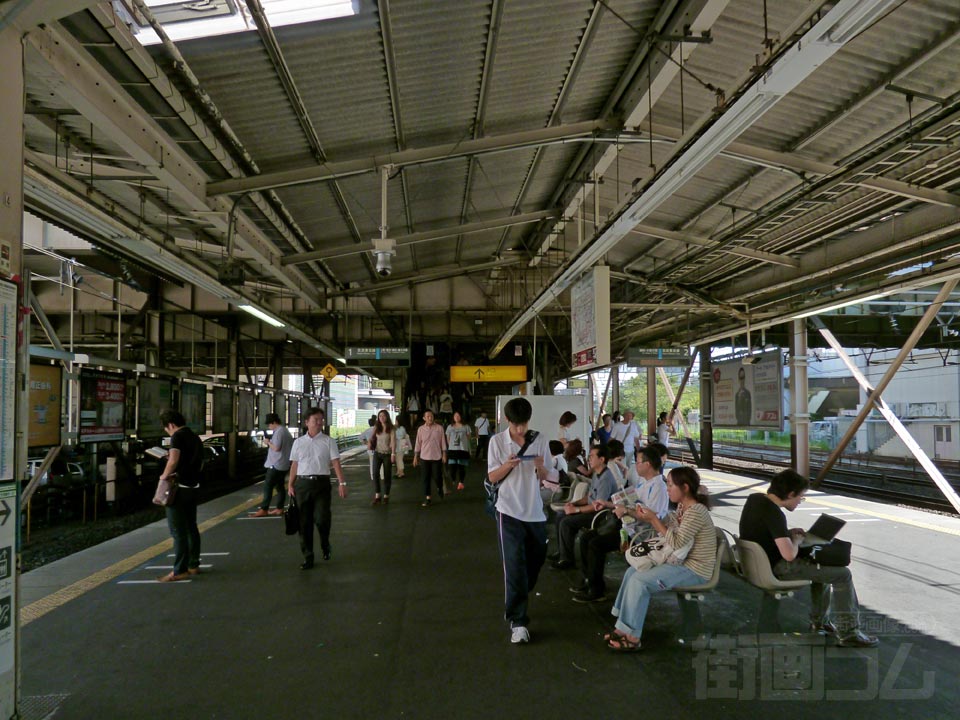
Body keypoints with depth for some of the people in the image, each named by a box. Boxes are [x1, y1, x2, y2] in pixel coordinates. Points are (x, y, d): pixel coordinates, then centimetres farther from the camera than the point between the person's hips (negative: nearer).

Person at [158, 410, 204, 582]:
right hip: (192, 487, 9)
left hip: (179, 488, -9)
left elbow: (173, 460, -29)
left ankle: (180, 571, -3)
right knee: (191, 527, 15)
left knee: (178, 531, -5)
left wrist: (165, 475, -13)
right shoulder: (194, 437, 15)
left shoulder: (177, 437, -13)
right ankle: (193, 565, 22)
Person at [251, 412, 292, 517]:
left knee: (268, 486, -8)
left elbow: (276, 448, -22)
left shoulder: (278, 432, -15)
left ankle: (264, 509, -9)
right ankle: (279, 508, 12)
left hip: (276, 465, -10)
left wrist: (268, 442, -7)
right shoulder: (286, 431, 16)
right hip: (284, 464, 10)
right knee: (280, 486, 11)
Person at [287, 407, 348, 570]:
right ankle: (307, 557, 17)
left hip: (321, 483, -2)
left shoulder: (328, 441, 2)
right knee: (304, 522, 5)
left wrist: (342, 483, -14)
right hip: (302, 483, 2)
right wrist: (290, 484, 4)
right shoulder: (298, 442, 10)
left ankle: (325, 544, 22)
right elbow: (294, 465, 13)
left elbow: (335, 463, -5)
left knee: (321, 518, -10)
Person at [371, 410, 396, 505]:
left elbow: (393, 441, -12)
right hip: (377, 453, 3)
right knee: (375, 474, -8)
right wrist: (370, 442, -9)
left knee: (387, 475, 5)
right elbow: (373, 438, 14)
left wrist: (393, 454, -20)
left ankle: (386, 496, 16)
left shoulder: (391, 428, -6)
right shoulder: (376, 427, 5)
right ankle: (377, 496, -4)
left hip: (387, 454, -3)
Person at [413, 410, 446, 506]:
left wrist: (444, 455, -2)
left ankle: (440, 489, 31)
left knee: (437, 476, -1)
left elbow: (443, 442, 2)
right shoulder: (421, 429, 1)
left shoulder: (439, 428, -2)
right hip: (425, 457, 1)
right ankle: (427, 497, 11)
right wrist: (415, 457, 4)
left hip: (437, 457, -1)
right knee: (426, 478, 2)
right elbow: (418, 444, 5)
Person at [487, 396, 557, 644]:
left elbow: (546, 478, 4)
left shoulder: (540, 440, 0)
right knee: (515, 566, -8)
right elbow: (492, 477, -2)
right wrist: (507, 465, -21)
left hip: (535, 511, 4)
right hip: (509, 512, -3)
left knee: (535, 563, 17)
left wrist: (540, 467, -19)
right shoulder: (497, 441, -4)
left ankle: (516, 602, 42)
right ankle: (517, 621, -1)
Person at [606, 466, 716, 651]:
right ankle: (624, 627, 5)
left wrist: (654, 519, -20)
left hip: (695, 570, -10)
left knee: (639, 581, -20)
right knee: (632, 571, 4)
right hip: (681, 561, 10)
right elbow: (666, 527, 12)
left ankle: (632, 637, -10)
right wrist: (647, 518, -4)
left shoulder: (696, 512, -22)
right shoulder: (682, 507, 8)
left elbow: (676, 542, -24)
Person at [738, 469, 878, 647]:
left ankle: (819, 621, 35)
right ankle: (848, 634, 6)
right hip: (776, 569, -10)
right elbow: (789, 554, -32)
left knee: (822, 563, 28)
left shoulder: (754, 498, 1)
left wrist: (787, 533, 8)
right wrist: (796, 540, -10)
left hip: (759, 561, 10)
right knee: (842, 574, -2)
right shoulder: (774, 513, -27)